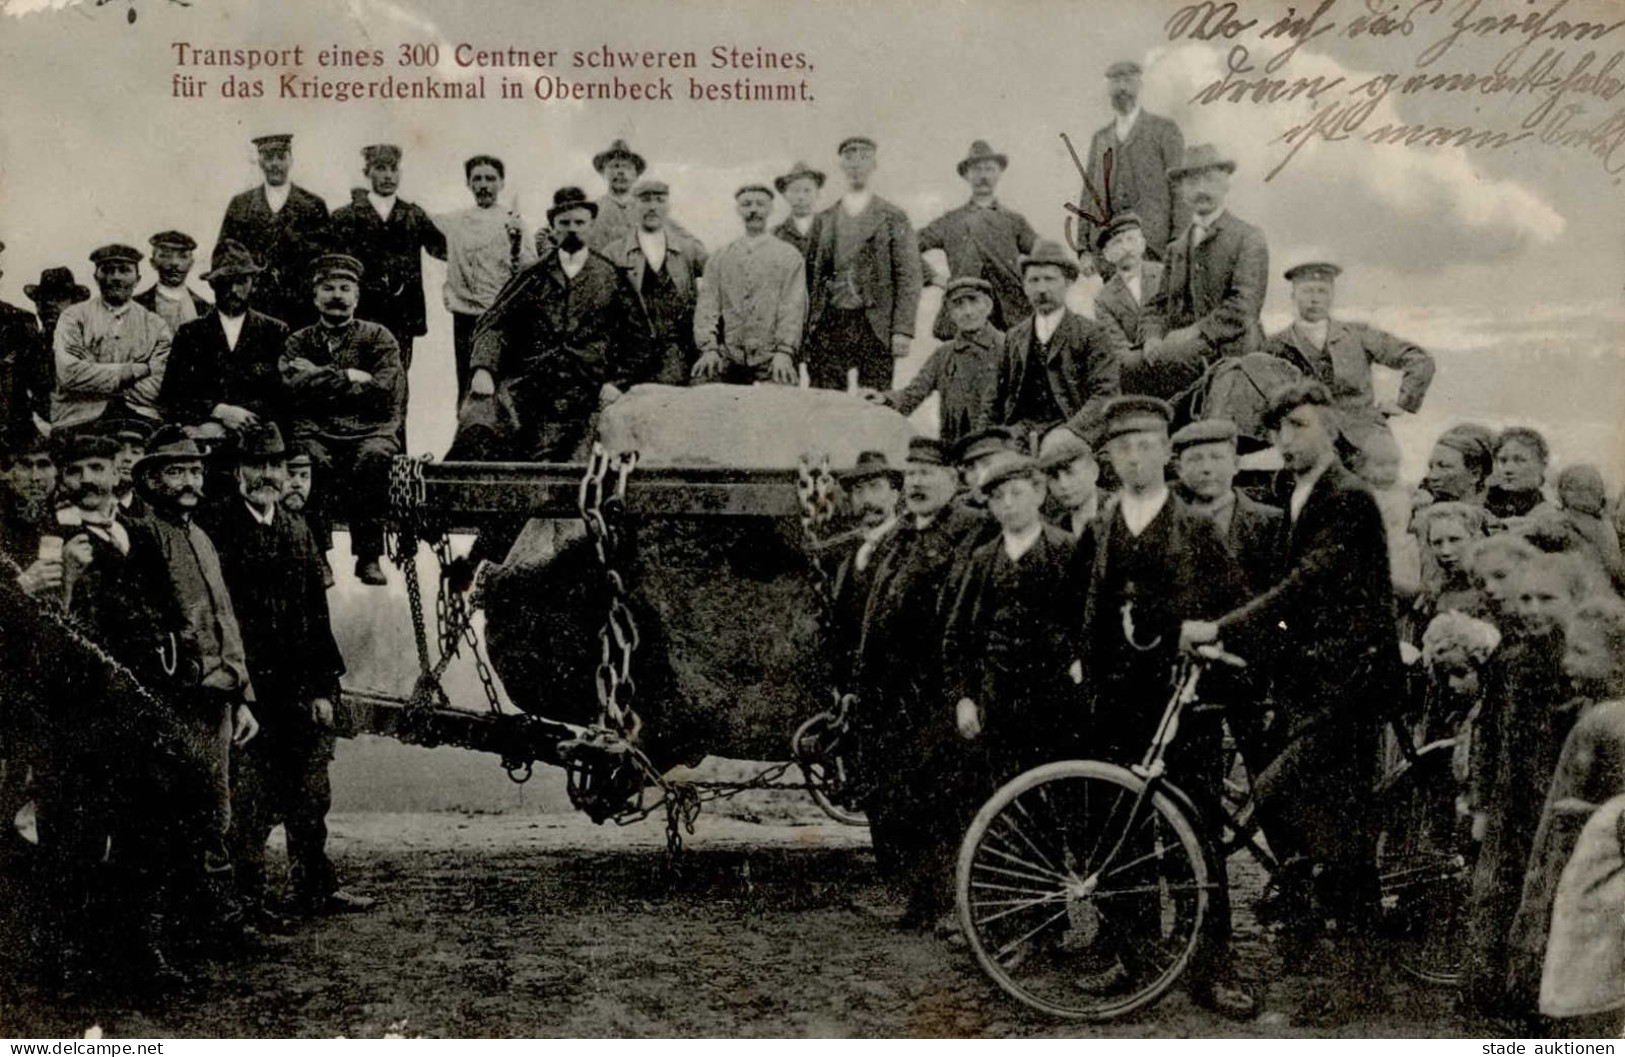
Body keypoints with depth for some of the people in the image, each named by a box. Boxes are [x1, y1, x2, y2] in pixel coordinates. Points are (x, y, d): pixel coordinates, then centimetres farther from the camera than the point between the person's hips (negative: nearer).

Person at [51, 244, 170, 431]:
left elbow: (153, 389, 1)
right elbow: (69, 374, -6)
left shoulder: (156, 326, 13)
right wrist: (132, 370, -6)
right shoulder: (73, 318, 10)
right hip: (81, 421, -1)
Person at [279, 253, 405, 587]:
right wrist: (348, 377, -6)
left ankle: (369, 556, -26)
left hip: (369, 432, 0)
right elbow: (296, 387, -3)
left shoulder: (377, 337, 14)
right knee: (312, 459, -35)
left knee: (373, 457, -35)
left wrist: (322, 381, -1)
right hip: (316, 433, 1)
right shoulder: (299, 342, 18)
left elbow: (385, 392, -3)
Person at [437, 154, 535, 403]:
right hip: (466, 317, 3)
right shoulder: (455, 222, 12)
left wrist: (517, 241, -18)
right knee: (468, 391, 3)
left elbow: (529, 274, -4)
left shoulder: (513, 221, 4)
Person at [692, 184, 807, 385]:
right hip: (726, 359, 2)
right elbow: (706, 304, 8)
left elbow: (793, 308, -2)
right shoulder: (719, 258, 16)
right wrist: (709, 348, -8)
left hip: (771, 361, -2)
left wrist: (784, 352, -16)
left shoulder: (790, 256, 8)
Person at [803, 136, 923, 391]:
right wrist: (804, 331, 4)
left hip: (874, 326, -2)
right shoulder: (824, 220, 16)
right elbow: (810, 277, 13)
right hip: (829, 323, 2)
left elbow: (908, 277, 1)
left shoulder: (894, 218, 8)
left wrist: (903, 330, -9)